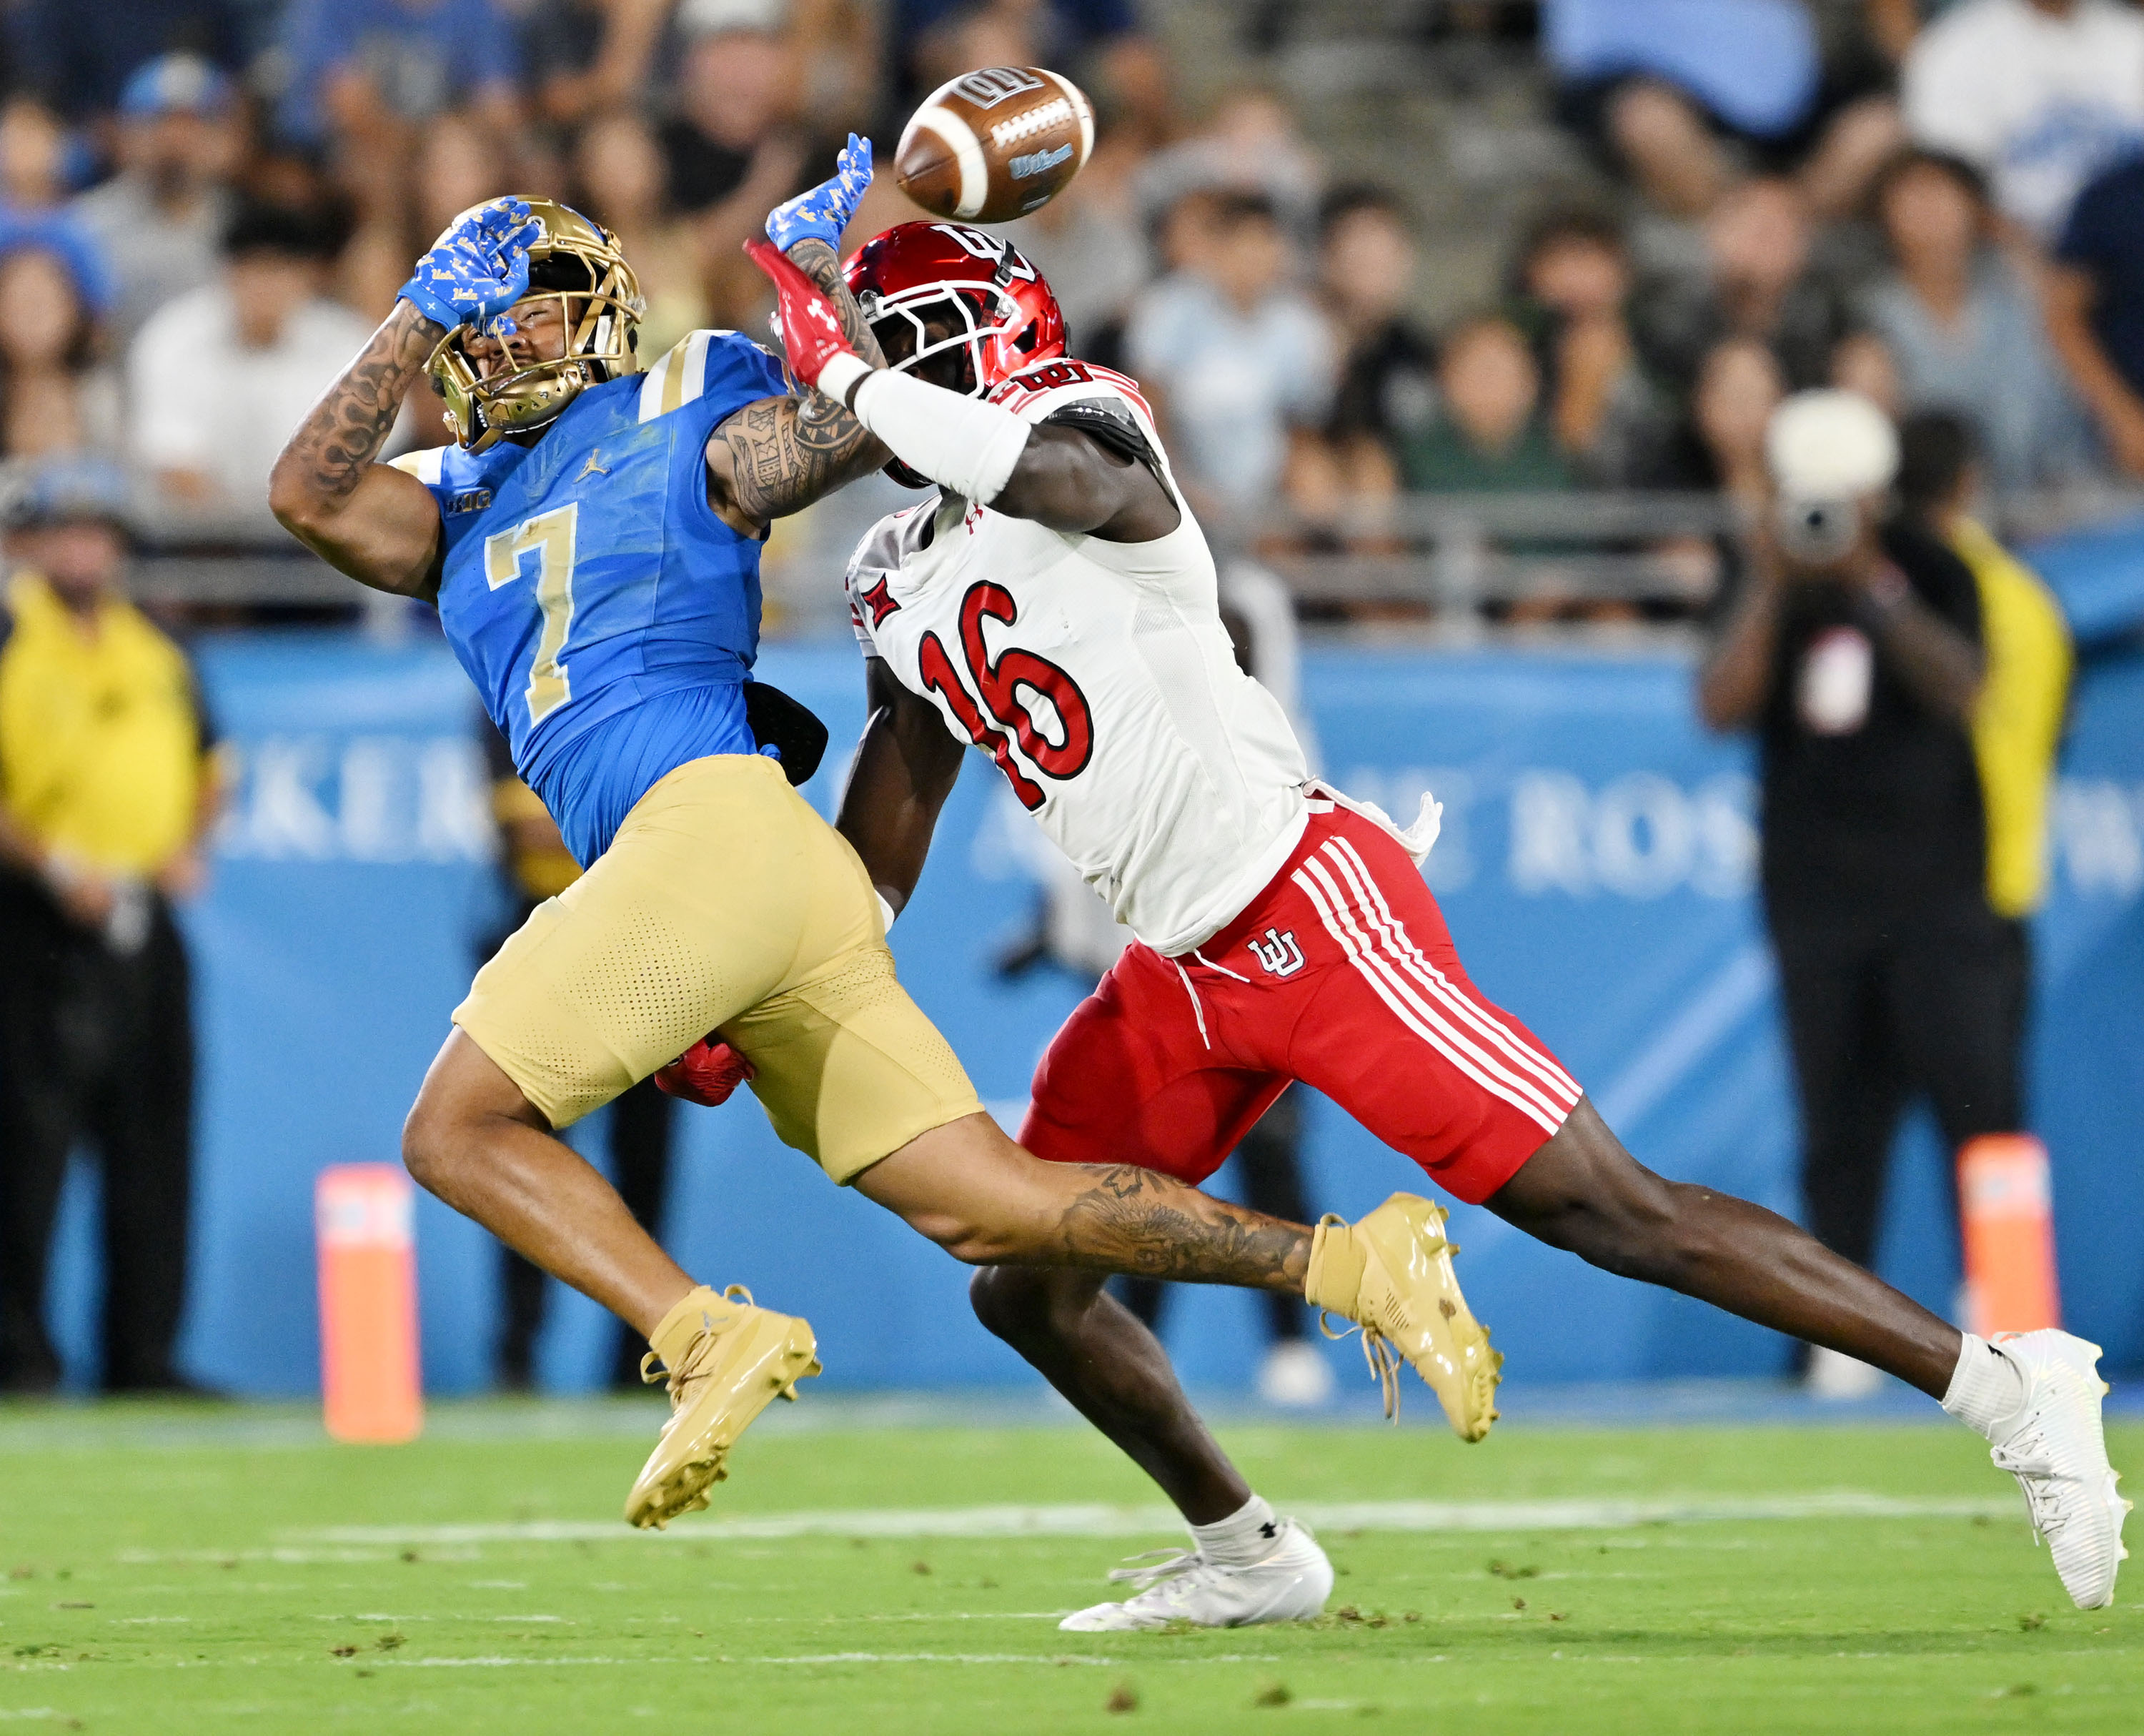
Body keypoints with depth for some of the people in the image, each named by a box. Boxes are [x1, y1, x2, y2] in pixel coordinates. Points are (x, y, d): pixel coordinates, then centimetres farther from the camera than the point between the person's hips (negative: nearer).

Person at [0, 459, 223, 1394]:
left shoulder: (158, 654, 15)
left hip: (144, 923, 6)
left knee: (153, 1146, 5)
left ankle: (143, 1354, 10)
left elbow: (204, 767, 23)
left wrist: (188, 845, 5)